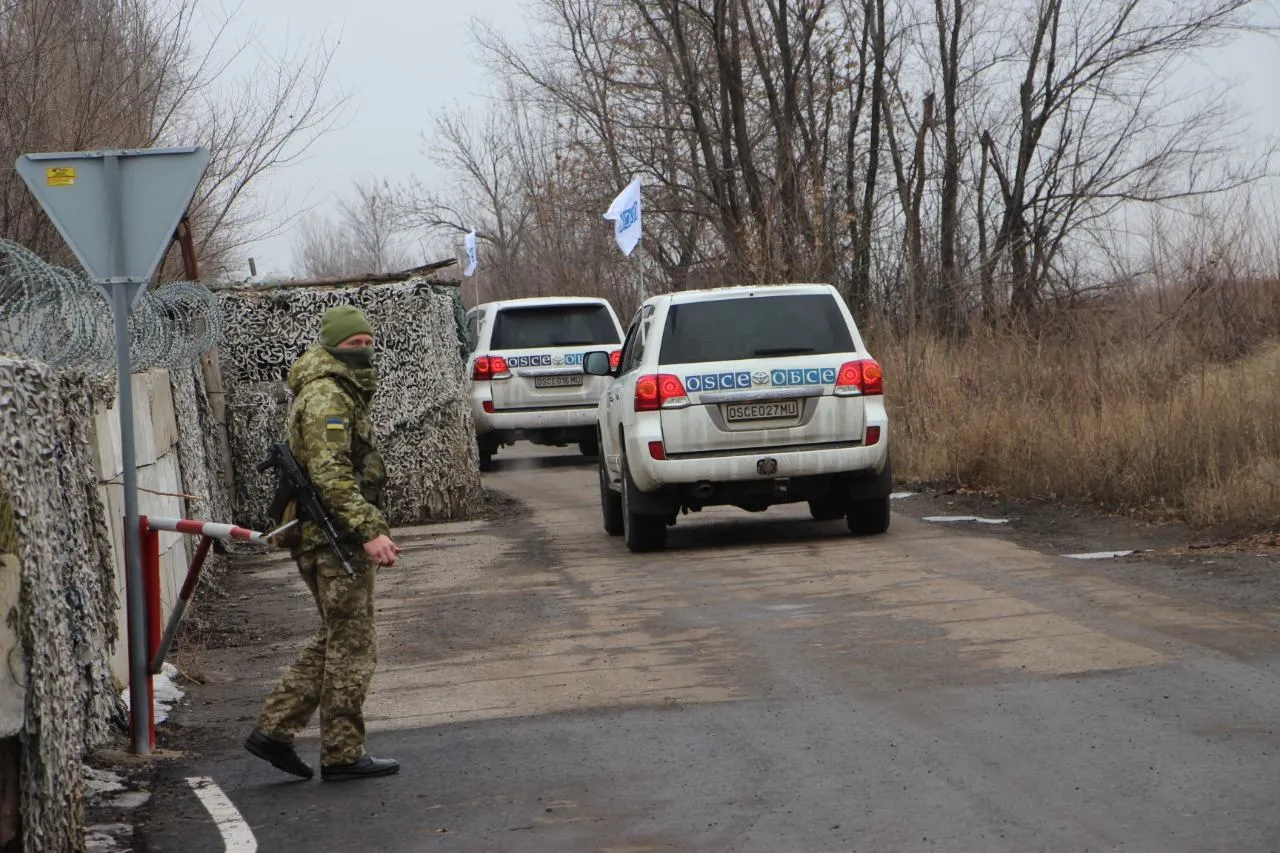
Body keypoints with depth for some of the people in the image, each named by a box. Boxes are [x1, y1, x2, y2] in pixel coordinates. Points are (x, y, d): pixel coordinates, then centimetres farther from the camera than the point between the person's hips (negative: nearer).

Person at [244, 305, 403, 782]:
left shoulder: (346, 392, 19)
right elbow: (330, 474, -25)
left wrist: (369, 527, 28)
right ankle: (343, 755, 3)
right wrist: (369, 530, -30)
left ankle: (273, 730, 15)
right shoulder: (326, 397, -15)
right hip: (335, 538, -10)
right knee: (352, 645, -4)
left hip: (332, 539, 10)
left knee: (335, 642, 15)